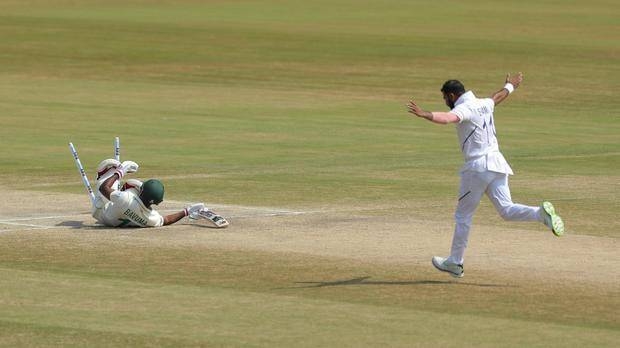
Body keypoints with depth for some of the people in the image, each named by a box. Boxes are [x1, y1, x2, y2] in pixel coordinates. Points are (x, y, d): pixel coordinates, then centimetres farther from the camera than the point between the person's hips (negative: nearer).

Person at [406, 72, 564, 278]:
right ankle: (541, 213, -23)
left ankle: (455, 262, 9)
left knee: (463, 215, 4)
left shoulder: (464, 109, -10)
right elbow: (498, 97, 38)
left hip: (478, 167, -7)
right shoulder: (484, 105, 15)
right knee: (506, 210, 1)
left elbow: (448, 118, -33)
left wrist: (424, 114, -47)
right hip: (497, 163, 7)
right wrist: (510, 86, 60)